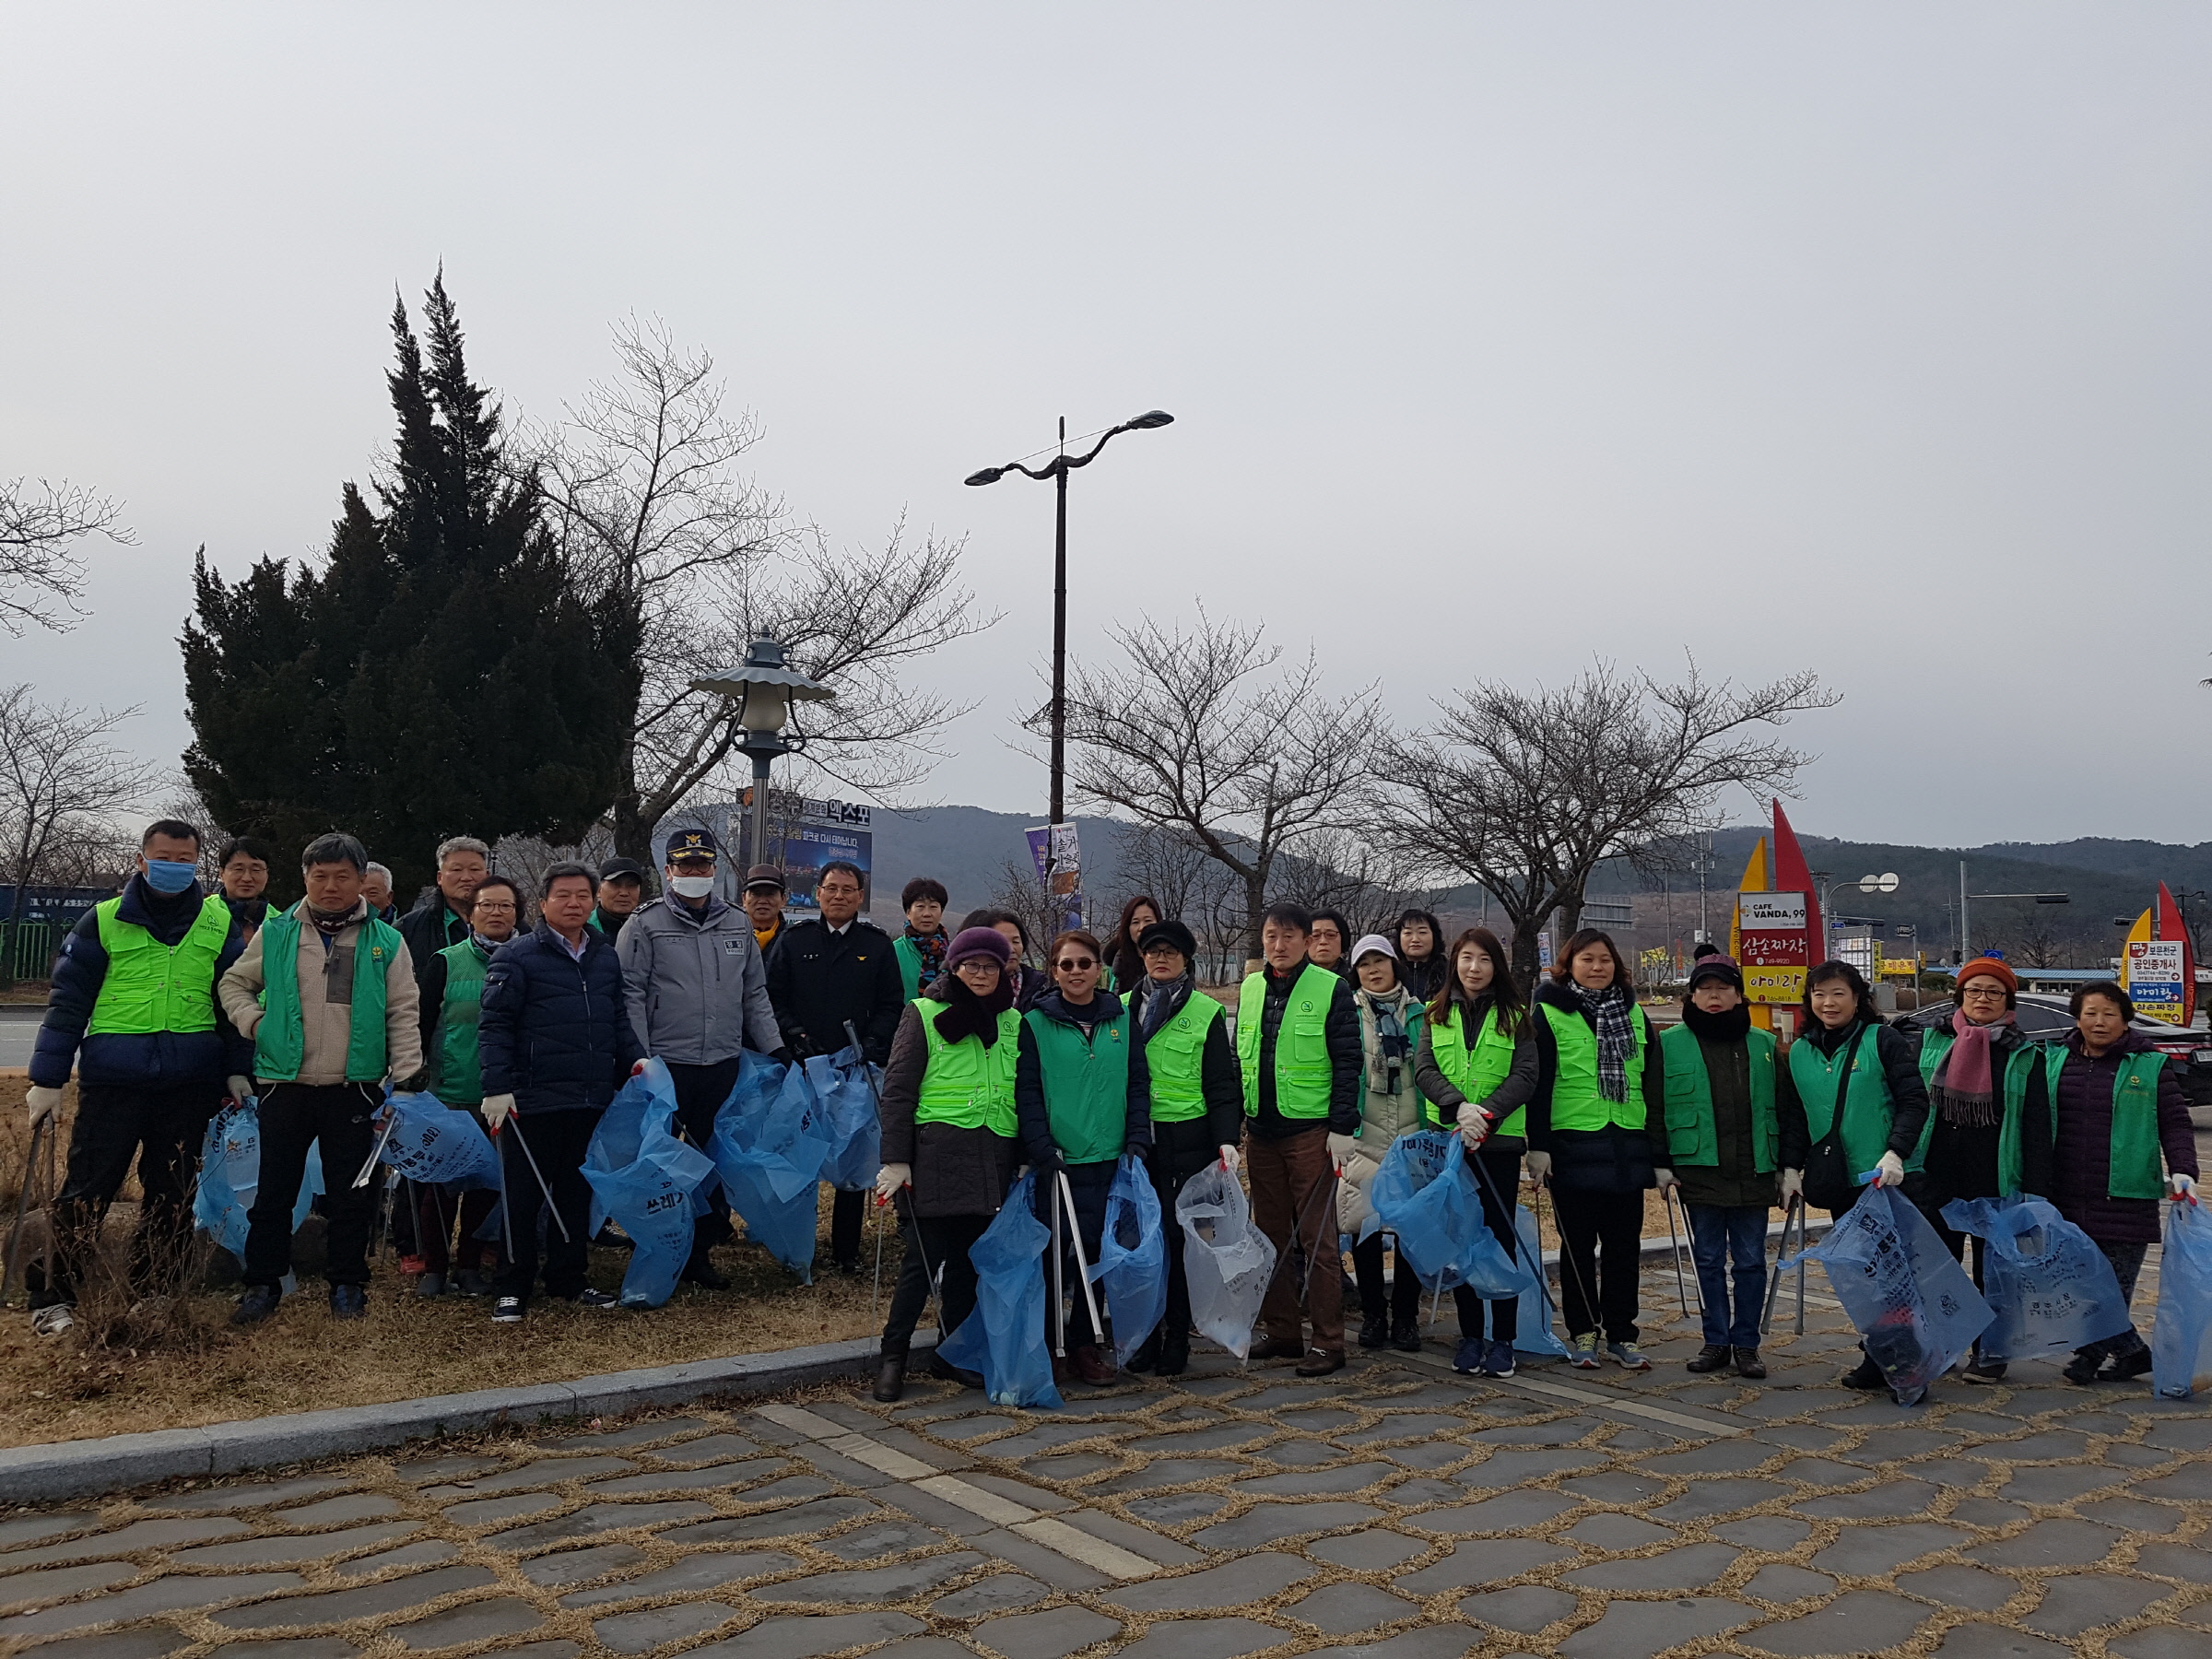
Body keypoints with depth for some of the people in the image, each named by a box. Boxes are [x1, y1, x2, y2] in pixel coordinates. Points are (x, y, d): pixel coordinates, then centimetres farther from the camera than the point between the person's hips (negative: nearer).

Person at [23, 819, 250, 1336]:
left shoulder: (220, 922, 7)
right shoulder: (104, 921, 3)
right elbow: (68, 1001, 3)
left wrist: (237, 1070, 4)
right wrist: (47, 1078, 0)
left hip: (192, 1082, 2)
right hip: (113, 1080, -2)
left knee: (173, 1194, 9)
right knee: (87, 1190, -3)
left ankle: (152, 1296, 21)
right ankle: (52, 1298, 10)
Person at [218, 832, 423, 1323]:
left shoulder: (386, 941, 2)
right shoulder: (275, 933, 4)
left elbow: (404, 1011, 3)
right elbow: (234, 983, 16)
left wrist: (407, 1071, -5)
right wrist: (253, 1022, -2)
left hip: (355, 1088, -1)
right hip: (285, 1084, 1)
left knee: (350, 1194, 7)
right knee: (274, 1191, 7)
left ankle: (347, 1284, 19)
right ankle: (262, 1284, 19)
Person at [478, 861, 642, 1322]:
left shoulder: (606, 957, 13)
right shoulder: (517, 956, -5)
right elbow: (495, 1025, -8)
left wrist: (636, 1059, 5)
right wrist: (497, 1087, -14)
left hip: (593, 1102, 6)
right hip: (534, 1100, -5)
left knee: (578, 1193, 14)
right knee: (524, 1196, 3)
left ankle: (568, 1279, 26)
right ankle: (513, 1288, 13)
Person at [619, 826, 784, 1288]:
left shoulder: (738, 923, 11)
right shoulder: (646, 925, -1)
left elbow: (755, 994, 16)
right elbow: (631, 995, -4)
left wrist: (775, 1047, 9)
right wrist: (638, 1059, -11)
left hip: (724, 1064, 4)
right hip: (666, 1064, -4)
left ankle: (701, 1251, 19)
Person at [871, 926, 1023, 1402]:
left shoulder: (1013, 1022, 14)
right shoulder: (924, 1014, 0)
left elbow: (1025, 1095, 20)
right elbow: (897, 1091, -3)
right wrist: (895, 1160, -9)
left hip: (992, 1159, 5)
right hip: (936, 1154, -4)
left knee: (969, 1259, 9)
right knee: (924, 1257, -4)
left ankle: (950, 1354, 22)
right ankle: (892, 1355, 9)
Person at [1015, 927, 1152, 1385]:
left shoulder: (1122, 1019, 8)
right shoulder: (1036, 1023, -1)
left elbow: (1139, 1082, 9)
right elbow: (1026, 1090, -4)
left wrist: (1137, 1138, -1)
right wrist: (1041, 1148, -13)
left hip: (1108, 1158, 3)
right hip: (1059, 1159, -3)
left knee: (1097, 1250, 8)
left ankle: (1084, 1343, 20)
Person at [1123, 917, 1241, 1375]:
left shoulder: (1207, 1012, 3)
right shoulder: (1124, 1008, 11)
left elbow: (1222, 1083, 1)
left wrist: (1227, 1139, -10)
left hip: (1188, 1140, -3)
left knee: (1180, 1235, -2)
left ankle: (1177, 1338, 8)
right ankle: (1146, 1333, 15)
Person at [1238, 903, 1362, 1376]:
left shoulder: (1331, 990, -5)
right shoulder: (1249, 989, 11)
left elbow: (1347, 1062, -7)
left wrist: (1341, 1125, -13)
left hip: (1310, 1130, -6)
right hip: (1261, 1130, 6)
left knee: (1316, 1238, -3)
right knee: (1271, 1235, 11)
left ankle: (1328, 1343, 4)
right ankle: (1281, 1332, 21)